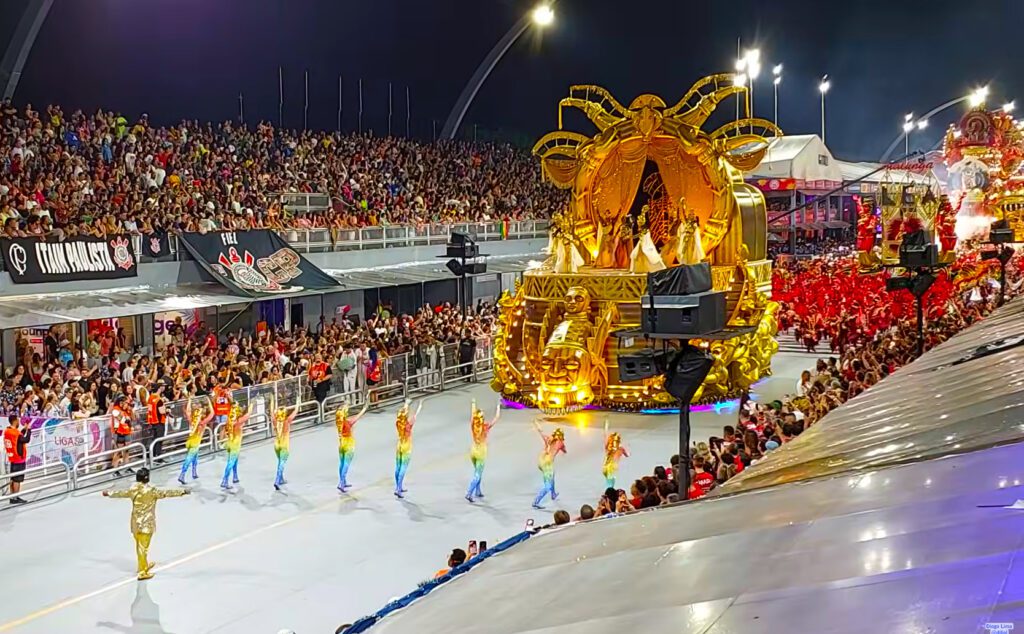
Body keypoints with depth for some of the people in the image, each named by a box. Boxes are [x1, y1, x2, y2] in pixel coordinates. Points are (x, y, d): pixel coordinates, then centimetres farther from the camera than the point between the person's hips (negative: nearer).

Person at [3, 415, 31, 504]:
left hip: (12, 458, 9)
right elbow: (26, 439, -22)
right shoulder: (15, 432, -21)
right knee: (17, 479, -3)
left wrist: (24, 429, 9)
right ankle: (15, 498, 0)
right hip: (19, 459, -9)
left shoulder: (7, 431, 5)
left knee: (13, 478, 14)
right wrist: (29, 430, -11)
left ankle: (12, 497, 19)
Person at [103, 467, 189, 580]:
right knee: (143, 546, -4)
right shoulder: (151, 490, -18)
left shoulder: (132, 489, 1)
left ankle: (144, 565, 40)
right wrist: (182, 491, -19)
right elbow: (166, 493, -21)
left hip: (136, 522, 6)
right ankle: (142, 572, 0)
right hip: (147, 523, -6)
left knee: (140, 545, 21)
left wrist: (109, 493, 37)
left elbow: (120, 493, 18)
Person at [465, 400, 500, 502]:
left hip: (473, 451, 6)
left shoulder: (472, 425, -5)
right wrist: (498, 406, 1)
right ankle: (469, 493, -12)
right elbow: (497, 418, -11)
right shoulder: (485, 427, -16)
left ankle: (478, 492, 31)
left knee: (477, 472, 24)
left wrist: (473, 404, 27)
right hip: (481, 453, -6)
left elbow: (473, 414, 13)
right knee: (477, 475, -2)